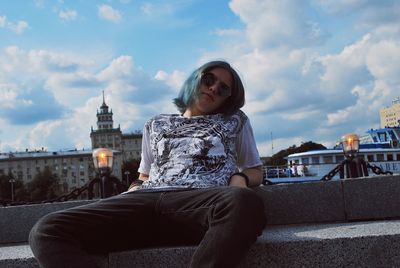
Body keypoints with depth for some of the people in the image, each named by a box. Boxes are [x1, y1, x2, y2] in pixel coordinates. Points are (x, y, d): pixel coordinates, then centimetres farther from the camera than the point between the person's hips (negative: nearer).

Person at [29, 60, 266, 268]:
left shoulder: (235, 120, 26)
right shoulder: (156, 125, 31)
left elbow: (255, 171, 28)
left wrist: (240, 178, 3)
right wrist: (133, 190, 8)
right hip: (147, 200, 3)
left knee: (245, 203, -43)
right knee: (47, 230, -23)